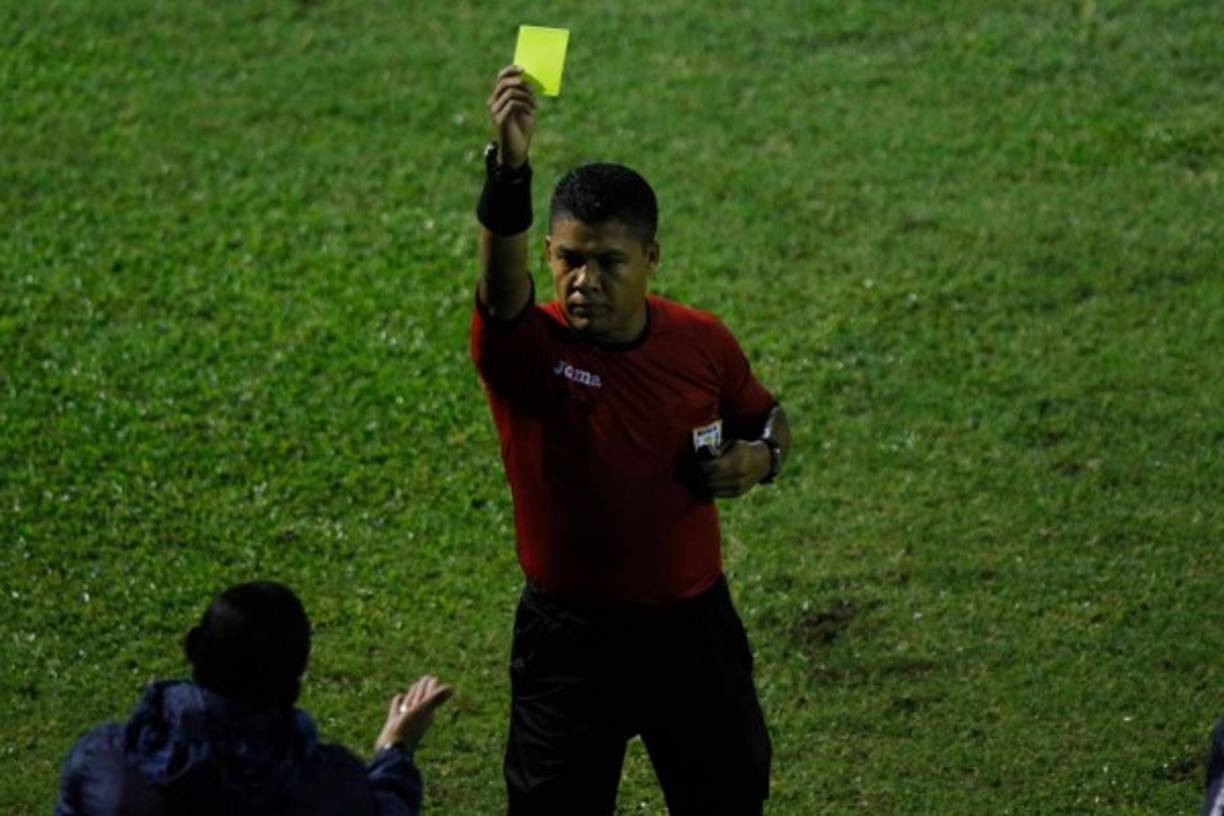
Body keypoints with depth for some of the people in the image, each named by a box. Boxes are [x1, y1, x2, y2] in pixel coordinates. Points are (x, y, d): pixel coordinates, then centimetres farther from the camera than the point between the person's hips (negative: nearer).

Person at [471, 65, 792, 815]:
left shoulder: (703, 344, -7)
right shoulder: (524, 349, -18)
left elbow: (766, 415, 13)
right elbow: (501, 280, -41)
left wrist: (760, 456, -12)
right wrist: (510, 169, -59)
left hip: (693, 625, 3)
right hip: (570, 639, -2)